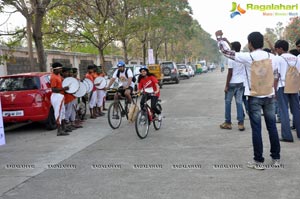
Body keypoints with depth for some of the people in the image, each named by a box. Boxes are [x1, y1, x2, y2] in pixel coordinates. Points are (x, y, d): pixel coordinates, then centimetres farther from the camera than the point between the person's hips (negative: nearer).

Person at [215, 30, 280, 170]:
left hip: (254, 97, -4)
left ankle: (259, 161, 4)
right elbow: (275, 76, 12)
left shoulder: (248, 57, -11)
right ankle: (276, 158, 20)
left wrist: (219, 37, 9)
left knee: (256, 129, 0)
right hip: (269, 96, 4)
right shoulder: (272, 57, 3)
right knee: (272, 127, 11)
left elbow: (225, 51, -5)